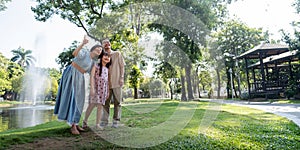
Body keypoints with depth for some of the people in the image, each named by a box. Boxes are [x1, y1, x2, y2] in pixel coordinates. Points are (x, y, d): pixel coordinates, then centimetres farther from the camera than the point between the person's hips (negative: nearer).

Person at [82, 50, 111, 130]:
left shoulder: (107, 69, 16)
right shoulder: (96, 65, 1)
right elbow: (92, 76, -7)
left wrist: (108, 91, 14)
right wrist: (92, 88, -16)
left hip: (103, 89, 5)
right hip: (96, 88, -4)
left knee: (100, 106, 3)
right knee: (92, 105, -7)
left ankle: (98, 124, 8)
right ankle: (85, 121, 11)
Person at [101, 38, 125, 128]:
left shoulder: (117, 54, 7)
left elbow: (122, 66, 5)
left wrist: (121, 78, -4)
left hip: (116, 82, -2)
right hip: (106, 83, 2)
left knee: (117, 102, 3)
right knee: (105, 102, 3)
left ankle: (116, 120, 13)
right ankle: (104, 121, 11)